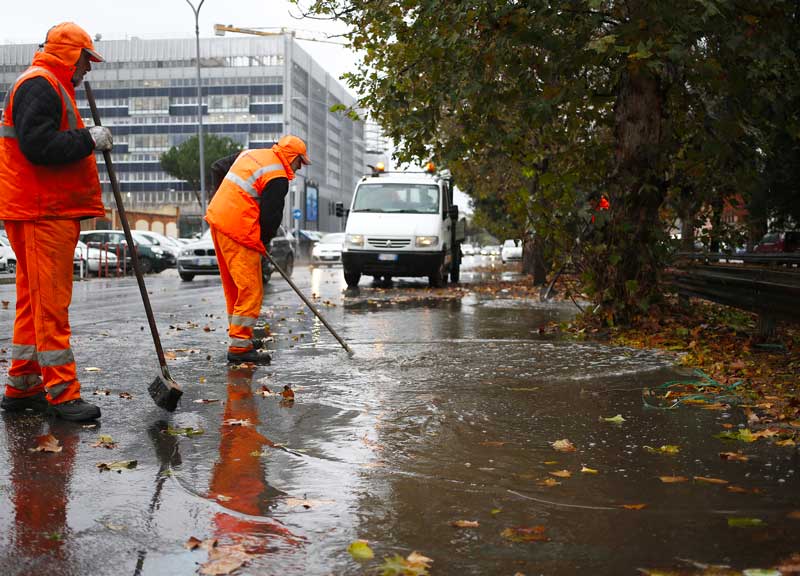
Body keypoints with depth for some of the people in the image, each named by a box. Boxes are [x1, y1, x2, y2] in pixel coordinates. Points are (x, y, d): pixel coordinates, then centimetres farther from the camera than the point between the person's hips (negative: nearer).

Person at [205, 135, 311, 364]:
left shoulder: (250, 154, 16)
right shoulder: (277, 179, -11)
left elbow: (217, 167, 26)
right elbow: (270, 217, -11)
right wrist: (263, 242, 6)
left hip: (217, 216, 10)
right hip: (238, 230, -10)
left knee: (233, 286, 17)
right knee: (250, 290, -6)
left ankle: (240, 337, 26)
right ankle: (239, 347, -6)